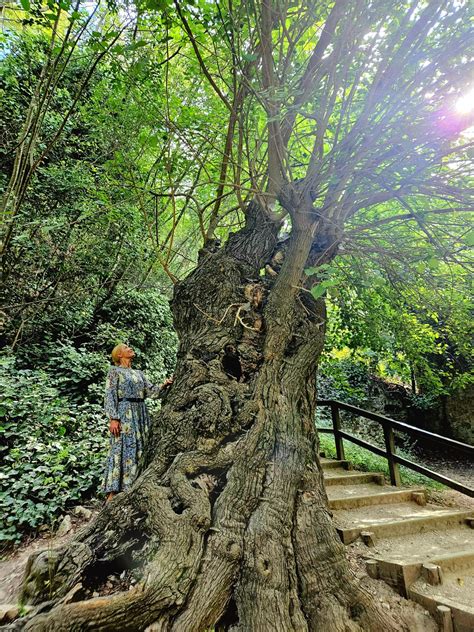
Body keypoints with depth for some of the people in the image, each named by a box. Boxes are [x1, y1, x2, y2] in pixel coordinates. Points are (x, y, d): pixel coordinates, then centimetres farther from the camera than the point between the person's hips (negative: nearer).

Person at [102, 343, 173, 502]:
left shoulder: (139, 373, 20)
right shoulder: (114, 371, 2)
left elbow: (150, 390, 13)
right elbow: (110, 396, -6)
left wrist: (163, 385, -6)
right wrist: (113, 418, -16)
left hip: (141, 414, 6)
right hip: (124, 413, -6)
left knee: (138, 451, 4)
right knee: (121, 450, -8)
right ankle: (112, 493, -3)